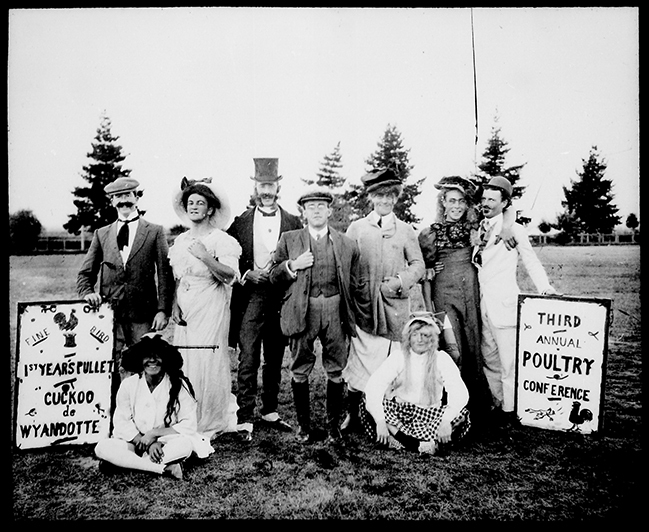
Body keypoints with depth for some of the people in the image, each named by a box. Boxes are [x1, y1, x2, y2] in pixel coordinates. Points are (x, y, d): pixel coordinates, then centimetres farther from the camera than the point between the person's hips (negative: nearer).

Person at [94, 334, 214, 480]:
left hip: (168, 443, -2)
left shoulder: (179, 385, -10)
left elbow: (189, 426, -11)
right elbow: (121, 422, -6)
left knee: (185, 445, -34)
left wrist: (154, 433, -19)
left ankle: (128, 463, -19)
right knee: (102, 447, -24)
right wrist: (149, 444, -19)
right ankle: (165, 468, -28)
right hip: (135, 441, 2)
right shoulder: (129, 384, -5)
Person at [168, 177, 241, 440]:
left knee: (208, 364, -5)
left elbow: (230, 275, -15)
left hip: (211, 312, -5)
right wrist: (175, 305, 8)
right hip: (185, 312, 6)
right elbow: (177, 278, 19)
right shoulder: (180, 240, 15)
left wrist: (205, 256, -22)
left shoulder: (221, 240, -4)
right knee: (184, 364, 6)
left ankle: (211, 424, 11)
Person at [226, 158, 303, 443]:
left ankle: (270, 412, 27)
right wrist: (247, 274, -10)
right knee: (248, 360, -4)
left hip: (281, 299, 2)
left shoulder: (293, 223, 7)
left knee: (275, 360, 12)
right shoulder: (240, 222, 6)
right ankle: (244, 419, 5)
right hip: (250, 297, -1)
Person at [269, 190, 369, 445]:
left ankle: (334, 425, 22)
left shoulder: (347, 244, 10)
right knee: (300, 371, 6)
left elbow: (357, 285, 12)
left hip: (336, 311, 1)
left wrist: (368, 313, 7)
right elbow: (273, 276, 8)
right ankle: (303, 424, 22)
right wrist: (292, 266, -9)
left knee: (336, 371, 6)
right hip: (302, 311, 0)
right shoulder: (289, 240, 9)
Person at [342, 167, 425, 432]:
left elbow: (418, 264, 9)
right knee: (359, 360, -1)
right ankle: (353, 414, 13)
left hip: (395, 304, 1)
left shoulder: (405, 230, 10)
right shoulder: (356, 228, 7)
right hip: (363, 305, -1)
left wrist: (400, 280, -9)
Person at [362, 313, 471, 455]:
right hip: (398, 413, 0)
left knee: (462, 415, -25)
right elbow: (373, 387, -17)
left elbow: (460, 393, -17)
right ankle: (423, 445, -28)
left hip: (430, 416, 1)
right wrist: (380, 421, -31)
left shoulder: (441, 358, -4)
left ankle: (401, 440, -30)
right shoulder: (399, 356, -5)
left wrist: (446, 421, -33)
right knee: (368, 406, -26)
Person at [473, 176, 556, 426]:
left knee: (508, 361, -1)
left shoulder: (514, 229, -3)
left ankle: (510, 412, 12)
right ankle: (498, 405, 27)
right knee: (488, 359, 13)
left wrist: (544, 287, -11)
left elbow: (530, 260, 2)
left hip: (504, 304, -6)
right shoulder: (478, 229, 13)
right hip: (481, 303, 6)